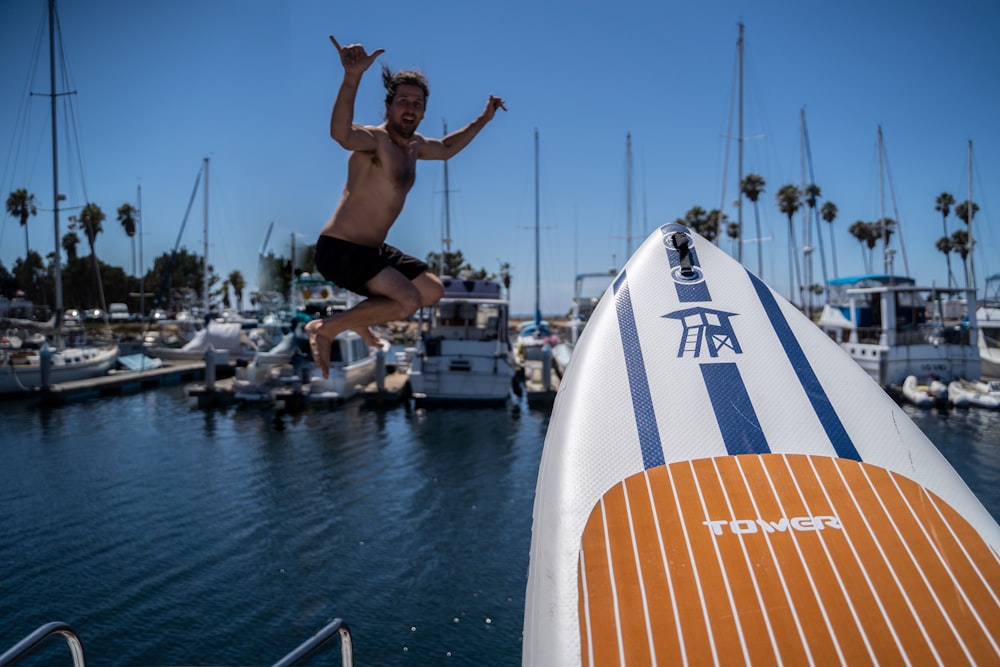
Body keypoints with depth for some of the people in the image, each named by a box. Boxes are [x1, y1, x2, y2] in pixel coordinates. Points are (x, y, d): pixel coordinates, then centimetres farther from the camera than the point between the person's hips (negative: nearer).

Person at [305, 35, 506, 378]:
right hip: (339, 249, -9)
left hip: (372, 250, 10)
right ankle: (324, 328, -11)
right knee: (407, 301, -26)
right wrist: (352, 77, -57)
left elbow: (446, 148, 33)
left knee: (433, 291, 19)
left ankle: (359, 318, 26)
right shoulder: (374, 139, -18)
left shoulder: (414, 145, 10)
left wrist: (483, 120, 30)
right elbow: (341, 133, -43)